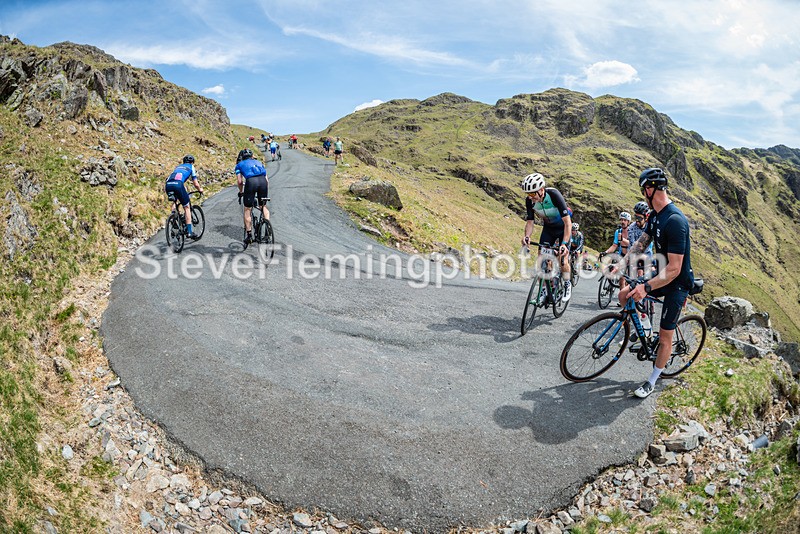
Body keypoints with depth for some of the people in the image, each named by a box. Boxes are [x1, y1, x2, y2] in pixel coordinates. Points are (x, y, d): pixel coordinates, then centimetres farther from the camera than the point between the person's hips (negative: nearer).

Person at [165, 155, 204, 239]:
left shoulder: (178, 166, 36)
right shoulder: (191, 167, 23)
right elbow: (196, 184, 21)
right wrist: (200, 190, 42)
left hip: (168, 185, 5)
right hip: (177, 185, -5)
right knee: (187, 207, 7)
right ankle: (189, 231, 3)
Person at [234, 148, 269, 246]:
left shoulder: (240, 164, 25)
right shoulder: (258, 162, 34)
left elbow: (239, 181, 12)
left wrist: (241, 192, 29)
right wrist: (266, 193, 35)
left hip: (251, 181, -3)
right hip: (263, 180, 3)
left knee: (247, 209, 11)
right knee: (263, 206, 23)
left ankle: (249, 235, 10)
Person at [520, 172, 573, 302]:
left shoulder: (554, 195, -35)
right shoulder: (530, 200, -22)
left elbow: (568, 222, -37)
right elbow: (530, 222, -14)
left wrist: (564, 243, -48)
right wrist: (527, 236, -35)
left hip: (563, 227, -4)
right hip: (548, 228, 4)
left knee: (563, 260, -12)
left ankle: (567, 285, 15)